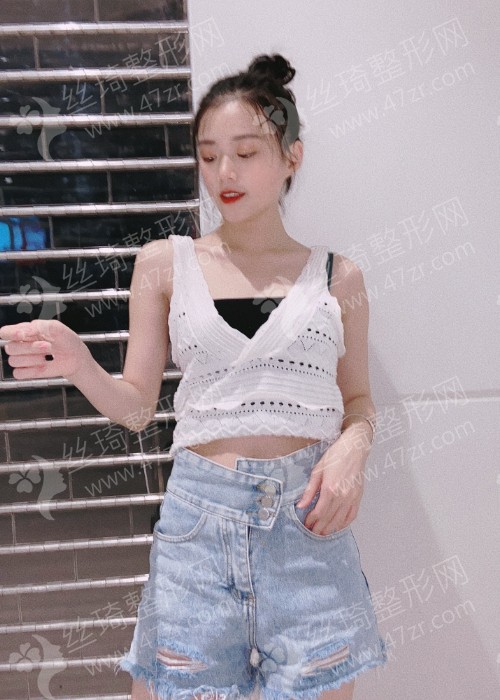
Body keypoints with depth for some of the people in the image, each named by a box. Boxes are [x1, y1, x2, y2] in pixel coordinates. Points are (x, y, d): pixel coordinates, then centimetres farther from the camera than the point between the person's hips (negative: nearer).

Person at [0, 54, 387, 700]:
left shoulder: (336, 277, 5)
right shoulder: (165, 264, 3)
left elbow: (358, 401, 12)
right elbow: (136, 408, 3)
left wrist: (353, 447, -9)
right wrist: (77, 363, -15)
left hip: (310, 520, 1)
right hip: (199, 511, 0)